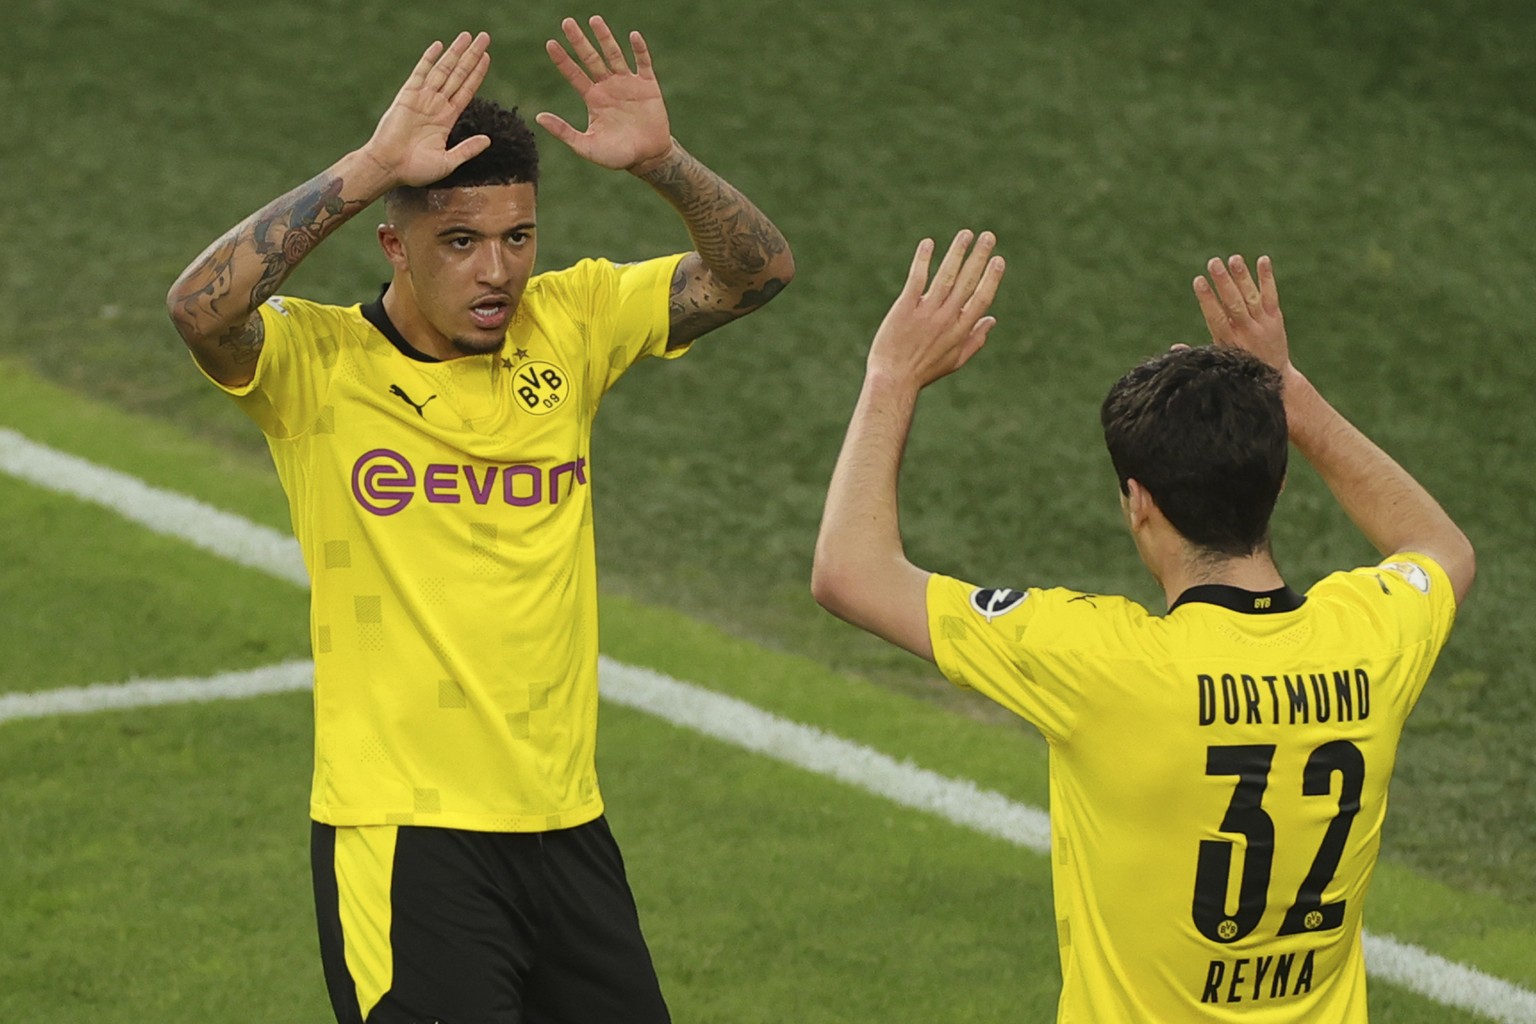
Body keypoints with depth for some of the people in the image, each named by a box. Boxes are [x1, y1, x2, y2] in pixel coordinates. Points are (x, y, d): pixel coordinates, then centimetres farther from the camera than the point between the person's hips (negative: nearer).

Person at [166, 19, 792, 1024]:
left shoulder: (569, 326, 4)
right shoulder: (315, 361, -9)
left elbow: (757, 271, 1)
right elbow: (200, 307, -28)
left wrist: (661, 160, -17)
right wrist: (372, 166, -29)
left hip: (566, 826, 5)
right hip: (400, 837, -5)